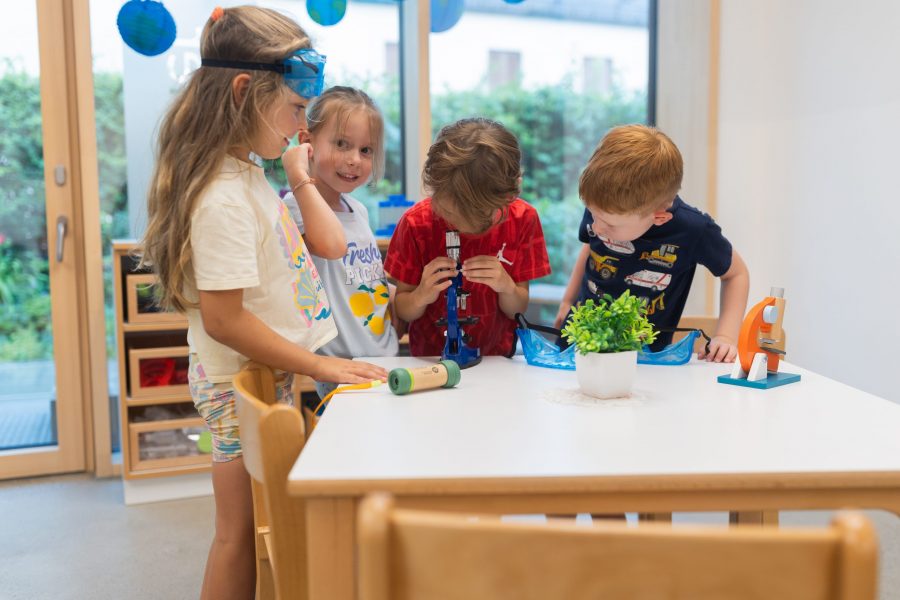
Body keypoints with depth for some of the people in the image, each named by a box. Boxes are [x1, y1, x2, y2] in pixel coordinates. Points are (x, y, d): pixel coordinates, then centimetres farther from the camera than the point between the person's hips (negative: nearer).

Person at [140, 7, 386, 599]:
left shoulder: (249, 173, 7)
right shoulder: (224, 198, -24)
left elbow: (329, 245, 11)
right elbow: (223, 320, -25)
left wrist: (301, 178, 11)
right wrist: (321, 366, -20)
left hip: (274, 379, 9)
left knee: (257, 531, 20)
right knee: (242, 535, 7)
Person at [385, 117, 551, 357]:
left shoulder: (523, 219, -8)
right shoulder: (416, 223, -11)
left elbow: (518, 310, -2)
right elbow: (401, 311, -5)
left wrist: (507, 287, -21)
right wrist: (420, 297, -25)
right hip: (430, 361, 0)